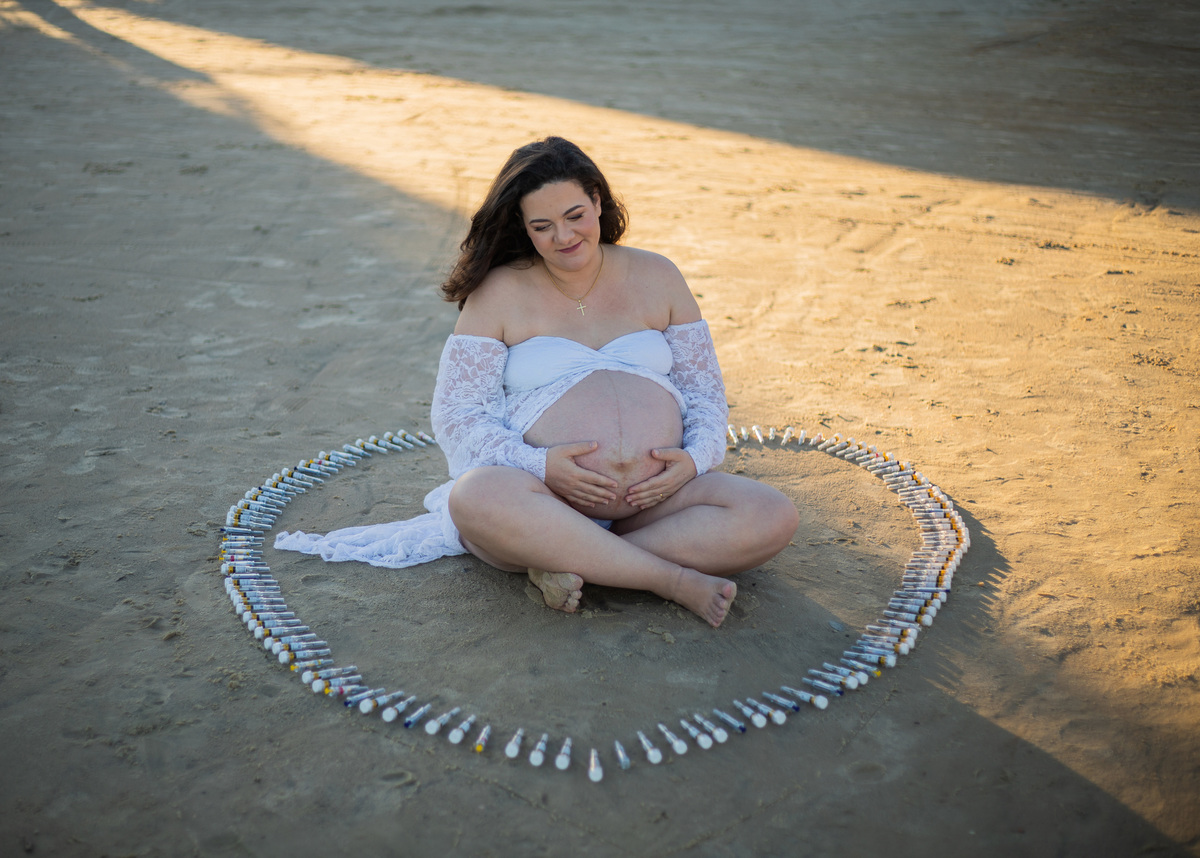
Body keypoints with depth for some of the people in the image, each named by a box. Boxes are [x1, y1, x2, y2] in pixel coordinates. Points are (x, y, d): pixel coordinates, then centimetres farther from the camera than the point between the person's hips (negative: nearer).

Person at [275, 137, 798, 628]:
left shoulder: (656, 278, 13)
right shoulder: (500, 292, 6)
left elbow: (706, 392, 16)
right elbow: (455, 414, 0)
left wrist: (695, 458, -6)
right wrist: (540, 464, -17)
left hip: (656, 496, 3)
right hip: (546, 497, -2)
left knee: (773, 517, -23)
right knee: (477, 496, -36)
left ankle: (569, 563, -25)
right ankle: (675, 580, -29)